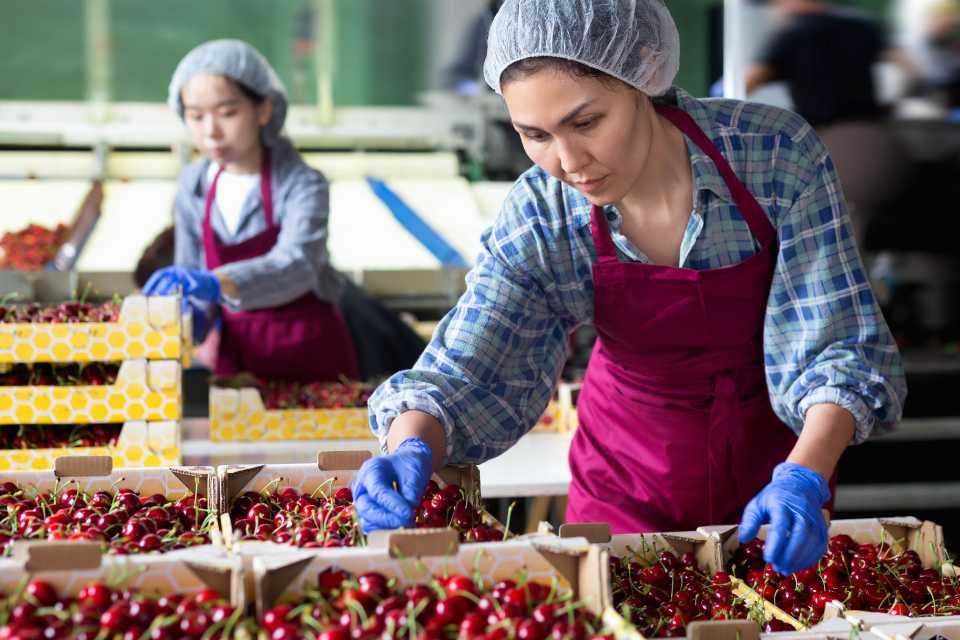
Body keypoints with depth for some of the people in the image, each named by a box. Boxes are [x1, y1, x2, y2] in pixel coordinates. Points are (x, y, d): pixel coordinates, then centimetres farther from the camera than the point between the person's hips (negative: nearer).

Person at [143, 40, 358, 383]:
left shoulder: (302, 184, -17)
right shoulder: (193, 187, -2)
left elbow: (296, 265, -34)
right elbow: (190, 272, 3)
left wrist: (217, 283, -49)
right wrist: (192, 316, -19)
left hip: (309, 354, -4)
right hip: (236, 351, 4)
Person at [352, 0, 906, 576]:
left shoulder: (778, 156, -27)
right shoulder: (539, 220, -23)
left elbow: (840, 348, -25)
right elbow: (464, 376, -24)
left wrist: (804, 480, -43)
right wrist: (410, 454, -46)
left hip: (771, 457, 0)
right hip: (627, 479, 1)